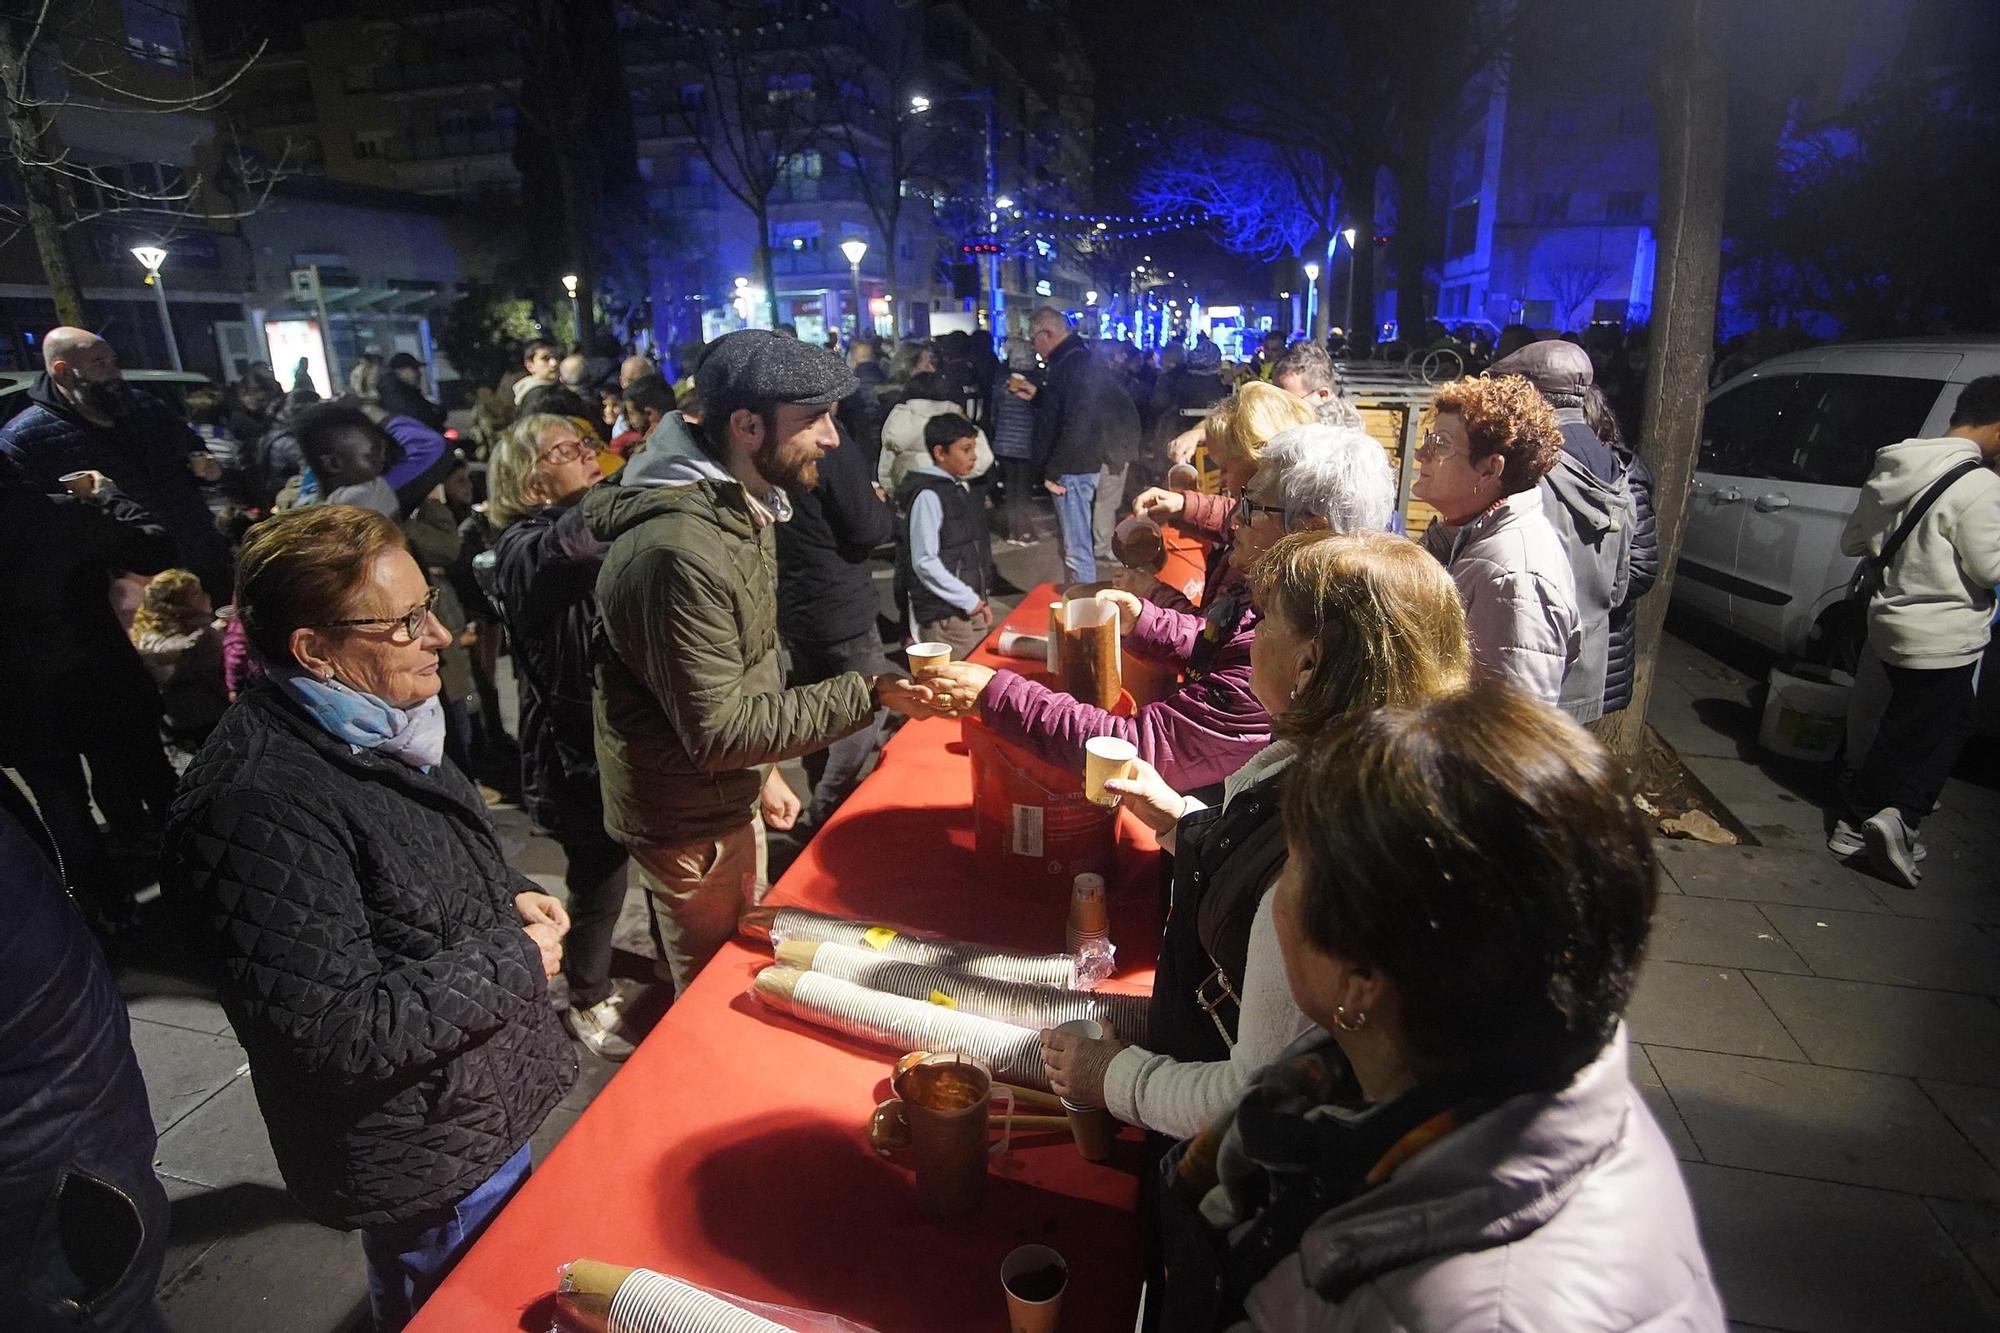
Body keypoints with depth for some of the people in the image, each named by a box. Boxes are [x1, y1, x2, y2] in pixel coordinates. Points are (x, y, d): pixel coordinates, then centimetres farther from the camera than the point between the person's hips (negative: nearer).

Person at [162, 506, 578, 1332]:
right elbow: (340, 1032, -31)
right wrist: (513, 961, -22)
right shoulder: (260, 807, -32)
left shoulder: (374, 722, -2)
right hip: (425, 1167, -8)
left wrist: (509, 895, -2)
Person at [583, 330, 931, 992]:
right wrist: (866, 694, -30)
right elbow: (717, 729, -28)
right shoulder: (680, 551, -33)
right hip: (686, 817, -9)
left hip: (728, 790, 9)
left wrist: (763, 770, 15)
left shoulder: (744, 506, 1)